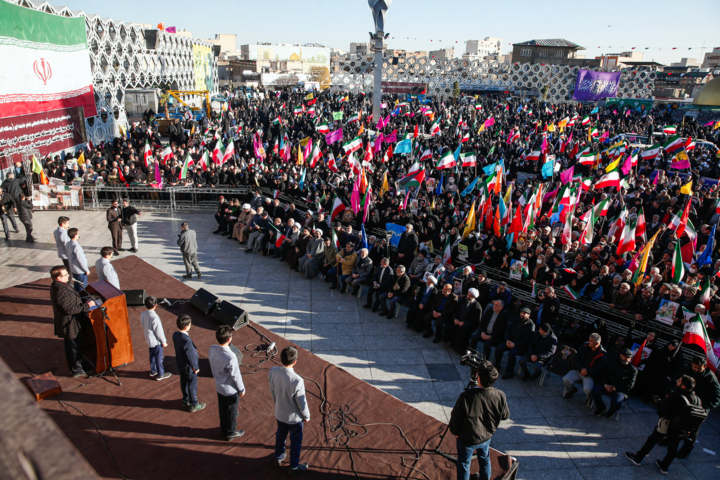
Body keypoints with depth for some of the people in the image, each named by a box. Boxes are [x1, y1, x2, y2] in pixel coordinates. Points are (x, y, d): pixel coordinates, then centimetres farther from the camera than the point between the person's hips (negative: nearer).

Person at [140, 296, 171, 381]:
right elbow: (158, 331, -23)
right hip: (156, 341, -7)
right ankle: (160, 374, 24)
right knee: (159, 358, 10)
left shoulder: (142, 314, -9)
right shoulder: (154, 317, -32)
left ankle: (153, 371, 42)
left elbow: (144, 327, 6)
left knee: (152, 355, 25)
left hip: (149, 339, 7)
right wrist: (164, 342, -9)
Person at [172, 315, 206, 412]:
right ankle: (193, 405, 32)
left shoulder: (175, 335, -13)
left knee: (184, 383, 27)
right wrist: (195, 368, -12)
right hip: (189, 368, -8)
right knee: (192, 386, 13)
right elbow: (191, 357, -25)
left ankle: (186, 400, 48)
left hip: (180, 365, 8)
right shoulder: (187, 341, -38)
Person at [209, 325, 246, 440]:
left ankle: (223, 429, 49)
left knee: (222, 409, 27)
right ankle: (231, 433, 38)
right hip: (231, 390, -6)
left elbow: (212, 366, 1)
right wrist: (242, 389, -7)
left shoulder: (212, 349, -17)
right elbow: (236, 376, -23)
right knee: (231, 412, 18)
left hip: (219, 386, 6)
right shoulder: (231, 357, -36)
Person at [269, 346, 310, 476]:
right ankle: (294, 467, 37)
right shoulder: (297, 380, -36)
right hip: (294, 416, -5)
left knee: (280, 435, 30)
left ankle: (278, 458, 52)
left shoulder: (273, 372, -21)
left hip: (279, 413, 5)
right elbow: (301, 402, -21)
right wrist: (306, 416, -3)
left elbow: (272, 391, -2)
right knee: (296, 441, 19)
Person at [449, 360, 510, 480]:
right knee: (485, 459, 31)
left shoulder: (466, 397, -34)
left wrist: (455, 432, 0)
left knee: (464, 464, 19)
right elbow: (505, 416, -4)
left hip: (467, 439, -4)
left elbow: (455, 418, -19)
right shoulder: (500, 396, -23)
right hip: (487, 437, 4)